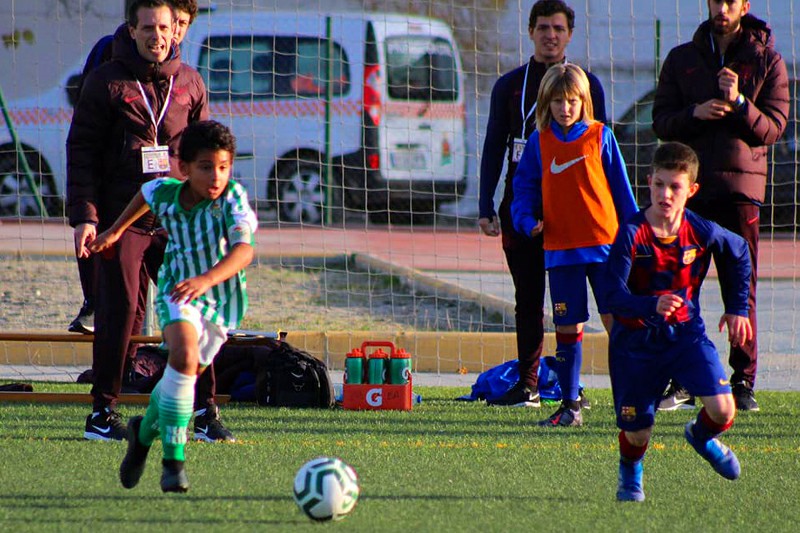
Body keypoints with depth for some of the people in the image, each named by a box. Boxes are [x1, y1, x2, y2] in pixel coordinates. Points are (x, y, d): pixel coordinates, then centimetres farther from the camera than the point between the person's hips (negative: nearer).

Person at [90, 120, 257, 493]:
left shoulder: (232, 198, -24)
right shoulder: (165, 193, -12)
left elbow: (244, 251, -38)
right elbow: (146, 192, 14)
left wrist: (207, 279, -53)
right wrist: (117, 229, 25)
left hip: (222, 297, 0)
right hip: (177, 289, 0)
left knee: (183, 377, 12)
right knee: (183, 355, -27)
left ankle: (145, 430, 45)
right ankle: (173, 458, -20)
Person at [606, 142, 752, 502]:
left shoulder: (702, 232, -10)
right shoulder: (631, 235, -19)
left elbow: (739, 254, 13)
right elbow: (615, 297, -25)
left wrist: (738, 309, 14)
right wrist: (652, 305, -43)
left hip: (685, 332, 2)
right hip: (637, 340, -2)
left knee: (723, 409, -15)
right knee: (636, 430, 2)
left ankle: (701, 437, 24)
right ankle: (630, 473, 40)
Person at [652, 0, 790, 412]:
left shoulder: (767, 61, 6)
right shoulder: (682, 59, 12)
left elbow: (773, 128, 0)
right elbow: (661, 122, 8)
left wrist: (739, 103, -17)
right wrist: (694, 114, -12)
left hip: (741, 186, -2)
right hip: (690, 183, 2)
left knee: (743, 290, -2)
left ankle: (744, 381, 1)